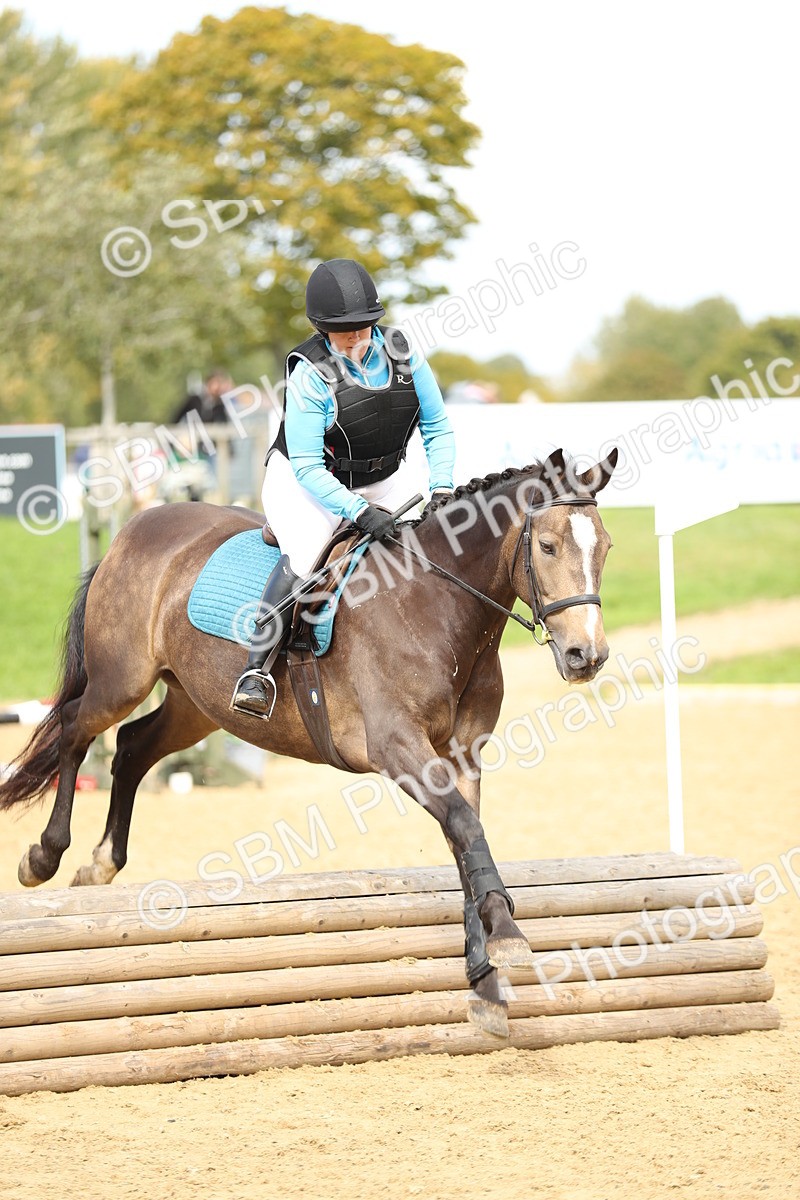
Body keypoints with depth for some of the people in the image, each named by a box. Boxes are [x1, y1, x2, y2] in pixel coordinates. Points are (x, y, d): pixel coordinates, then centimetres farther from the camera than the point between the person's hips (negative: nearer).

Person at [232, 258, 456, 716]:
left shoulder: (401, 352, -11)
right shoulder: (310, 375, -25)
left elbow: (437, 428, -2)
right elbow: (307, 467, -25)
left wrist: (442, 489, -17)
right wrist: (359, 512, -37)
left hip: (385, 479, 6)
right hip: (308, 483, -6)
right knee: (304, 554, -31)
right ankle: (255, 671, -29)